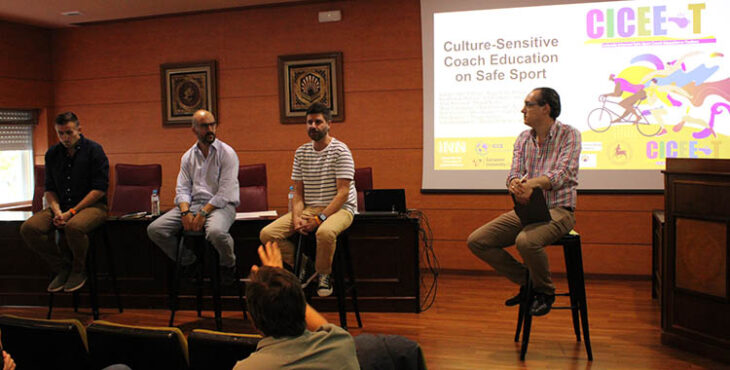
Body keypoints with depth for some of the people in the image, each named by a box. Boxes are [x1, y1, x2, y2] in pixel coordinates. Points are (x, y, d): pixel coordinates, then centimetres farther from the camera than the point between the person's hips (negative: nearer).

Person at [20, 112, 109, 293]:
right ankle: (61, 268, -3)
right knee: (28, 228, -20)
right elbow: (49, 189, 15)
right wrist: (57, 212, -7)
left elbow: (100, 189, -10)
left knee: (74, 227, -38)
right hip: (62, 206, 6)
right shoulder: (52, 154, 13)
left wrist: (71, 212, -15)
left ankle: (79, 270, -9)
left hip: (92, 205, -5)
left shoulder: (94, 150, -4)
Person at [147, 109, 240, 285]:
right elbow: (182, 189, 8)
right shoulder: (188, 157, 15)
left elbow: (225, 192, -10)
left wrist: (203, 212, -19)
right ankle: (188, 261, 10)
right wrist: (185, 211, -12)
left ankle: (228, 265, -5)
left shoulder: (227, 153, -2)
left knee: (215, 232, -39)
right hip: (193, 204, 5)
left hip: (221, 204, -5)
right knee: (154, 229, -12)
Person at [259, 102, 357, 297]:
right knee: (267, 234, -14)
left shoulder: (340, 150, -8)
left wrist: (320, 218, -22)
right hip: (309, 208, 5)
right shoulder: (301, 152, 9)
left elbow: (343, 192, -13)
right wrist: (296, 217, -9)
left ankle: (324, 274, -10)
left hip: (339, 208, -5)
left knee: (325, 232, -41)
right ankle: (303, 264, 8)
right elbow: (298, 192, 10)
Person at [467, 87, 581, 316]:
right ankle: (527, 282, 8)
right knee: (476, 241, -7)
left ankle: (545, 291, -6)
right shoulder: (523, 139, 12)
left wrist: (533, 182, -39)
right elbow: (514, 173, 1)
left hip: (558, 210, -7)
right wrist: (516, 183, -25)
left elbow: (562, 173, -20)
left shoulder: (569, 135, -6)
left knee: (526, 241, -37)